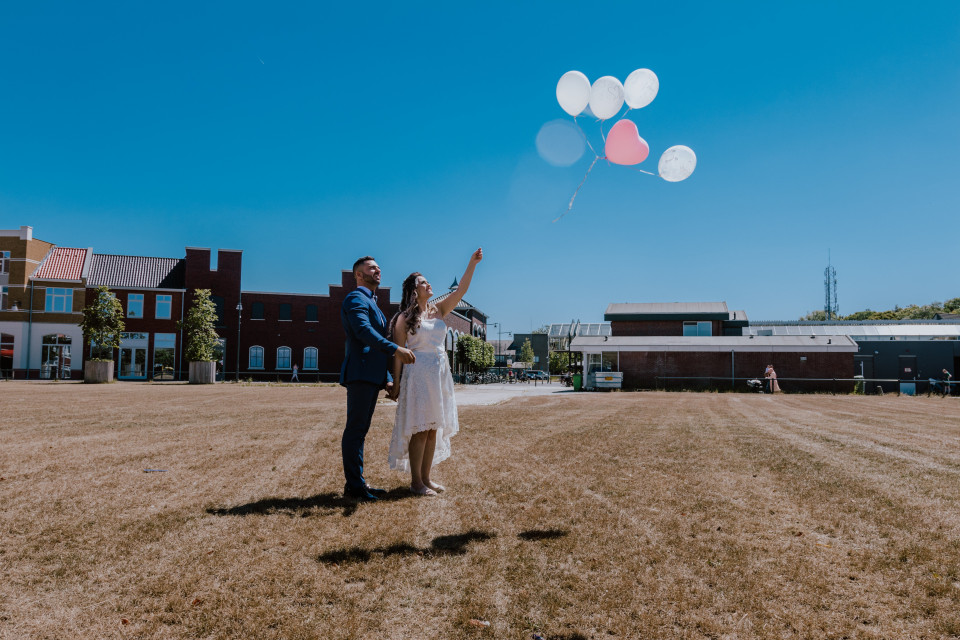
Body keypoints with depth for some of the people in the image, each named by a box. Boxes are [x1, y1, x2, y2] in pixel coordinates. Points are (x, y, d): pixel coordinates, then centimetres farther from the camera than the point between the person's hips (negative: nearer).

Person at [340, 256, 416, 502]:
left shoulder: (373, 304, 27)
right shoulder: (355, 298, -4)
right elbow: (363, 330, -23)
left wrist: (388, 379, 20)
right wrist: (396, 349, -30)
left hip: (372, 376, 10)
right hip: (360, 373, -10)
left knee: (360, 430, 11)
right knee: (355, 430, -7)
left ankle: (357, 482, 16)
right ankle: (354, 486, -3)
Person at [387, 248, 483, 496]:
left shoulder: (439, 310, 11)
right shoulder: (405, 318, -4)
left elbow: (461, 290, 3)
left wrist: (472, 263, -5)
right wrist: (396, 383, -10)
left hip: (440, 374, 6)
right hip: (417, 375, -6)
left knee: (434, 428, 9)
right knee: (419, 429, -5)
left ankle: (426, 477, 18)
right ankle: (416, 481, 4)